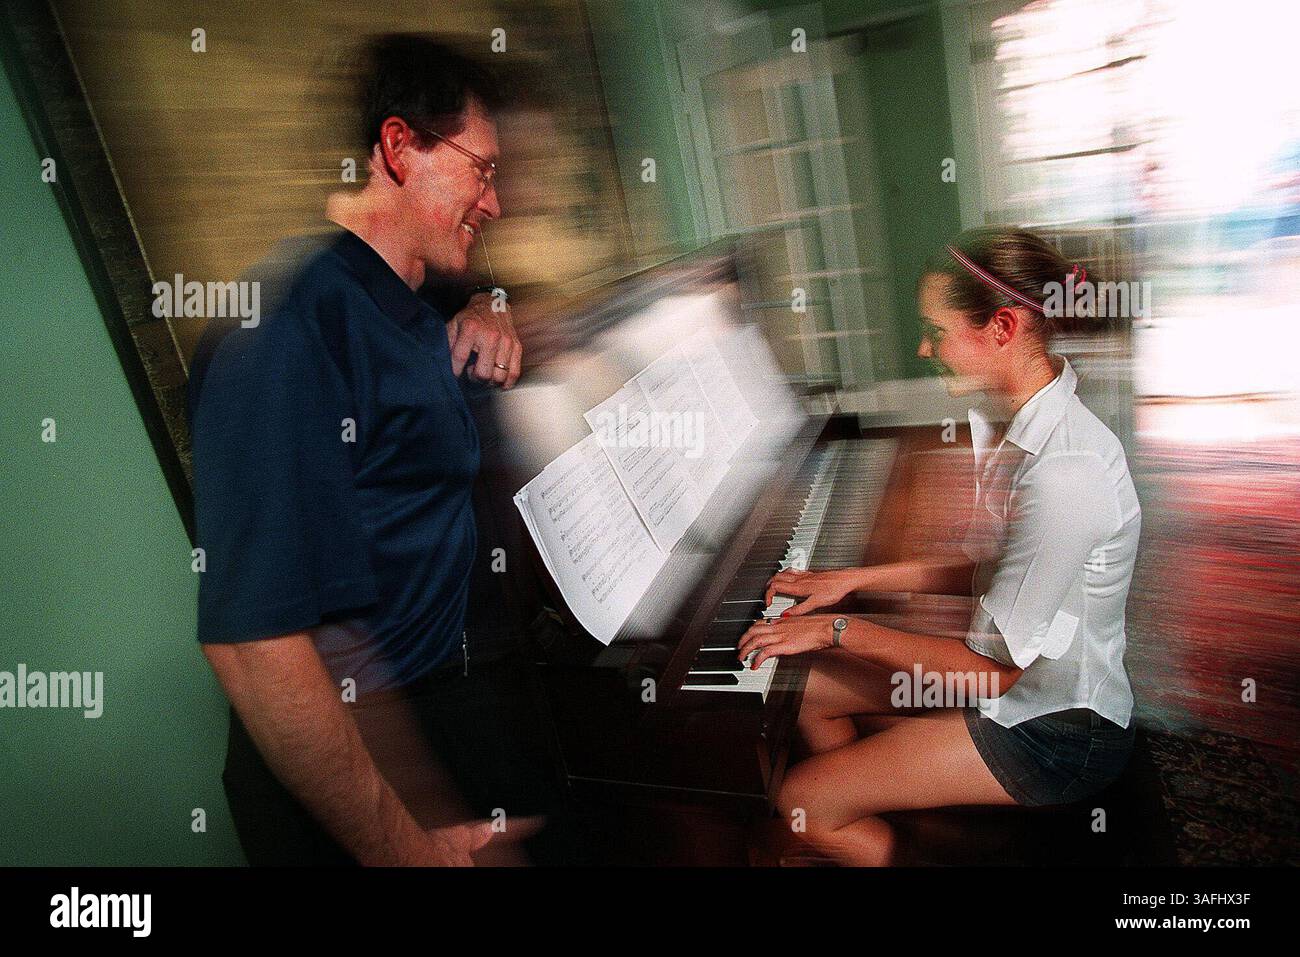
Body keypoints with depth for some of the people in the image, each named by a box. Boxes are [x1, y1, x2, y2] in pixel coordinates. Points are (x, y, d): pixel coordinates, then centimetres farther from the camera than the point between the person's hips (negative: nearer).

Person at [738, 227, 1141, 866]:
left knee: (802, 801, -9)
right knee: (804, 687, 11)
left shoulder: (1064, 472, -32)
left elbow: (995, 666, -27)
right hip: (1019, 680, 9)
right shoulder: (1021, 424, -1)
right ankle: (868, 829, 28)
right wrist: (852, 580, 5)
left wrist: (839, 629, -19)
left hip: (1056, 731, -9)